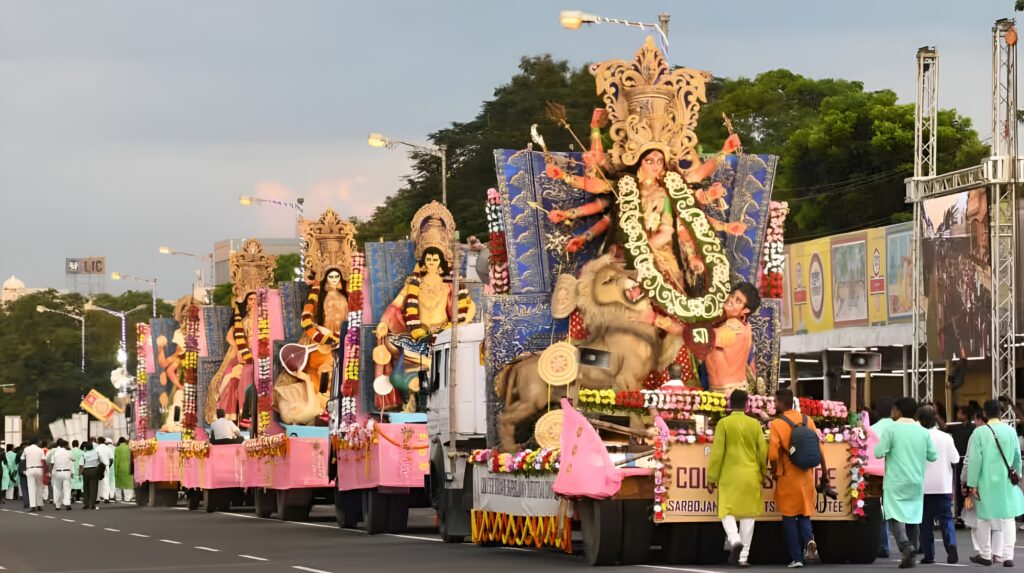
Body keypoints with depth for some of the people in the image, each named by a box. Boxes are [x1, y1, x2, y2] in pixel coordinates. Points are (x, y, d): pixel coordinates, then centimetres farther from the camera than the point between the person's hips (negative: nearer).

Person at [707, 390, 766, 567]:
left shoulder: (724, 423, -6)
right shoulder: (755, 424, 1)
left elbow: (717, 452, -8)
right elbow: (763, 451, 3)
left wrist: (712, 478, -3)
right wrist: (763, 475, 17)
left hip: (729, 476, -2)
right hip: (750, 477, 2)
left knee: (727, 512, 6)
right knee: (748, 514, 7)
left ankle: (735, 540, -23)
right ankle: (743, 556, 6)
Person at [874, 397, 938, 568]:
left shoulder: (891, 430, -9)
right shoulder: (923, 432, 4)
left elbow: (878, 452, -14)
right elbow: (933, 456, 7)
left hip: (896, 482, -5)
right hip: (916, 482, 5)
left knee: (895, 516, -5)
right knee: (913, 516, 11)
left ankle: (906, 546, -28)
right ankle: (910, 556, 13)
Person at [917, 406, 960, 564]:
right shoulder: (945, 438, -5)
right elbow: (955, 459, -2)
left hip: (924, 486, -1)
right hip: (943, 486, 1)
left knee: (926, 521, 7)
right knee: (946, 518, 5)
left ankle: (929, 555, 5)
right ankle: (951, 545, -17)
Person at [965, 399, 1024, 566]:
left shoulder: (980, 432, -10)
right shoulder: (1010, 431, -1)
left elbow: (975, 460, -10)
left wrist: (972, 484, -6)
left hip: (987, 482, -2)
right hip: (1006, 482, 2)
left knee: (984, 518, 12)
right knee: (1008, 518, 6)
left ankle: (985, 555, 20)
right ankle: (1008, 556, -1)